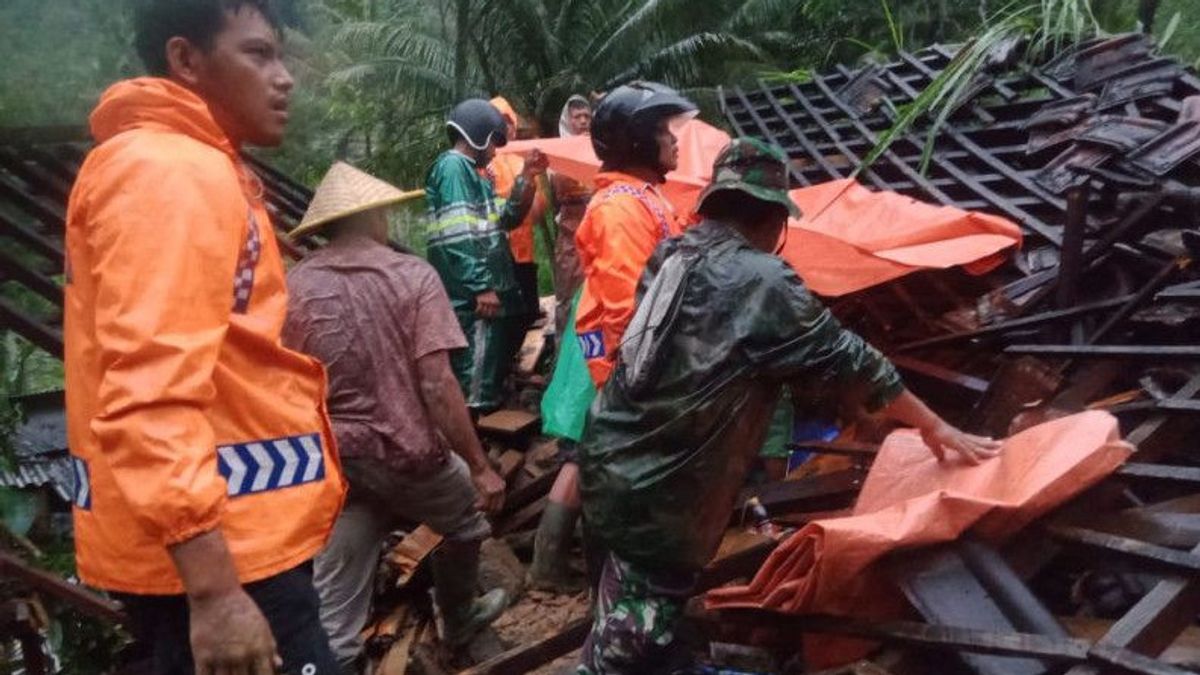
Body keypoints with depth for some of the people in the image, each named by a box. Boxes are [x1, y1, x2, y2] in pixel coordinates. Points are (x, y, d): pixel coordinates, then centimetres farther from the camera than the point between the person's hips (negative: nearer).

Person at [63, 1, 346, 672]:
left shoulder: (199, 171, 17)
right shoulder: (167, 174, -15)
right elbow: (152, 393, -25)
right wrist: (212, 588, -28)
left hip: (227, 534, 10)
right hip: (205, 547, -10)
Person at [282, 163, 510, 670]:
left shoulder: (294, 286, -3)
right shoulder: (412, 275, -12)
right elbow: (436, 384, -19)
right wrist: (480, 467, -12)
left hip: (332, 460, 3)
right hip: (406, 451, -2)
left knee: (333, 601, 10)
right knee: (465, 522, 28)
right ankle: (458, 619, 49)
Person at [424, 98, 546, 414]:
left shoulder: (473, 172, 20)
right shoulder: (453, 166, -11)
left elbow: (505, 219, 26)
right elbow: (458, 236, -21)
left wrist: (526, 177, 16)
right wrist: (482, 286, -22)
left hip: (489, 292, 11)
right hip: (474, 299, -11)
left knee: (490, 376, 21)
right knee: (473, 384, -10)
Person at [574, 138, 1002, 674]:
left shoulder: (675, 254, 7)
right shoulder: (762, 281, -16)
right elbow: (845, 361, -9)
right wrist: (933, 426, 2)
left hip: (611, 458, 8)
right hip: (657, 491, -8)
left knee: (630, 605, 28)